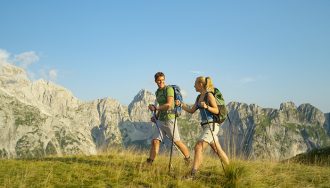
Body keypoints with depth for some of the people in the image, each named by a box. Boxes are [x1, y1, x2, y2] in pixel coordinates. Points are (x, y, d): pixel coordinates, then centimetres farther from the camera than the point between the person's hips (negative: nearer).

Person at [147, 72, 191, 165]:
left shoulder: (169, 89, -10)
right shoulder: (158, 92, 14)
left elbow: (169, 105, -21)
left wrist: (155, 108, -14)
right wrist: (156, 116, 12)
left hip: (170, 119, -7)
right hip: (161, 120, 7)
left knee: (177, 141, 2)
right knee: (155, 141, -2)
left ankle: (188, 159, 21)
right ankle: (149, 163, -1)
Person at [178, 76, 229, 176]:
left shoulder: (209, 95, -8)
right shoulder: (199, 97, 16)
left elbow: (217, 111, -11)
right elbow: (191, 111, 17)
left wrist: (207, 107, -27)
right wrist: (181, 104, 6)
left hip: (212, 125, -9)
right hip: (206, 126, 9)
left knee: (198, 147, -17)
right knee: (218, 150, 15)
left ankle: (193, 174, -20)